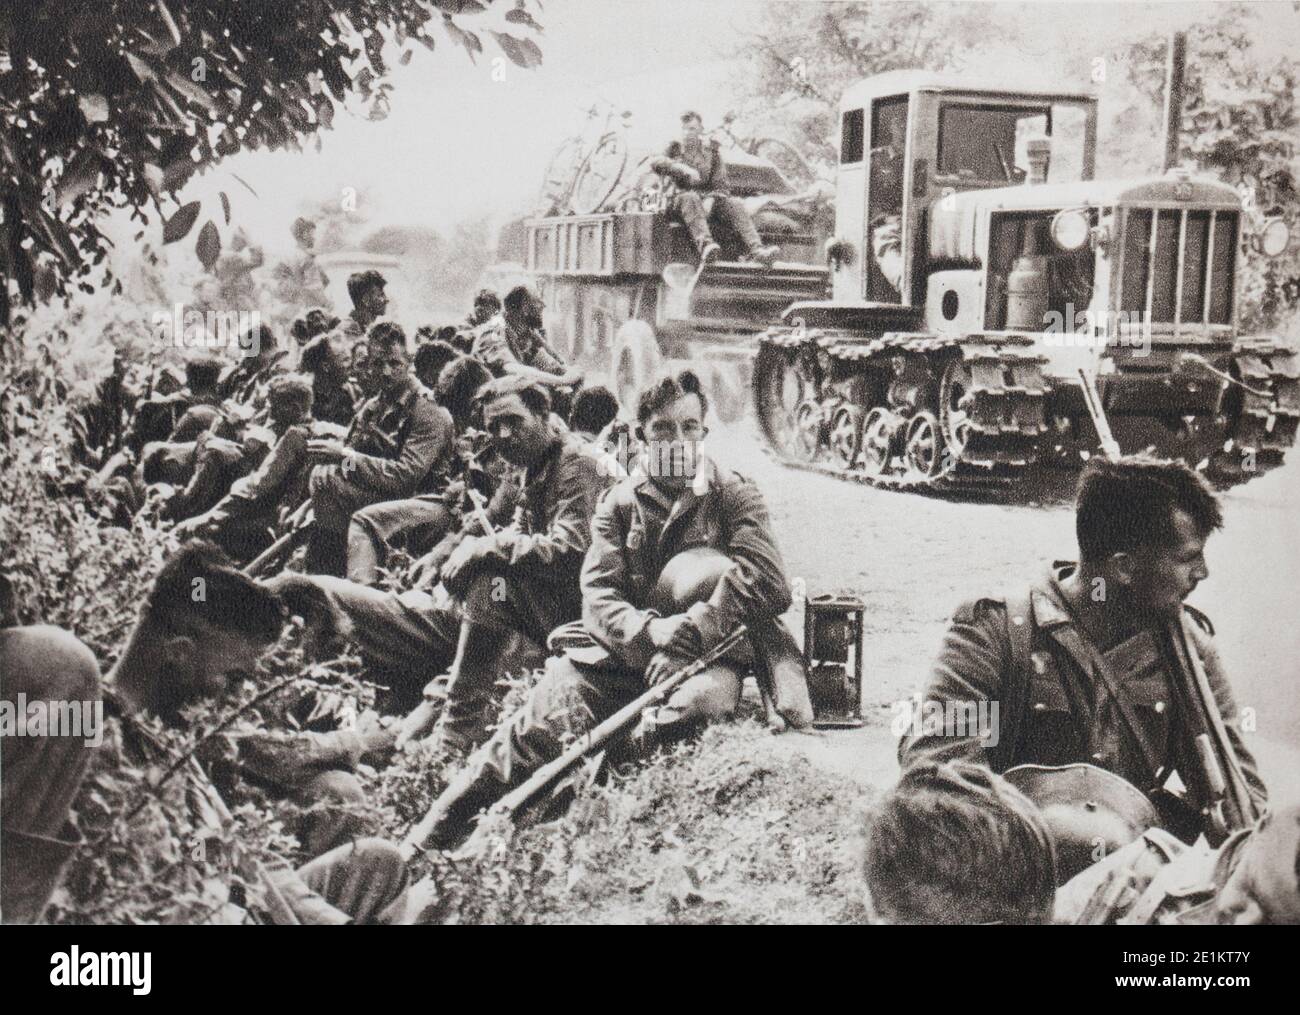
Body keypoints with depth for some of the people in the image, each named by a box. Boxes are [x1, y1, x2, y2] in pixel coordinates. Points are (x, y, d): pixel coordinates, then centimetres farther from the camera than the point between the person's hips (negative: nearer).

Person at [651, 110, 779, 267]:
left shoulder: (712, 150, 16)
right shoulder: (675, 149, 15)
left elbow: (720, 184, 8)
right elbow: (656, 163, -6)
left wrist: (710, 199, -15)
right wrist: (683, 169, -22)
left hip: (710, 199, 2)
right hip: (680, 199, -2)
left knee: (734, 204, -27)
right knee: (691, 199, -37)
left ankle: (755, 248, -48)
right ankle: (704, 244, -63)